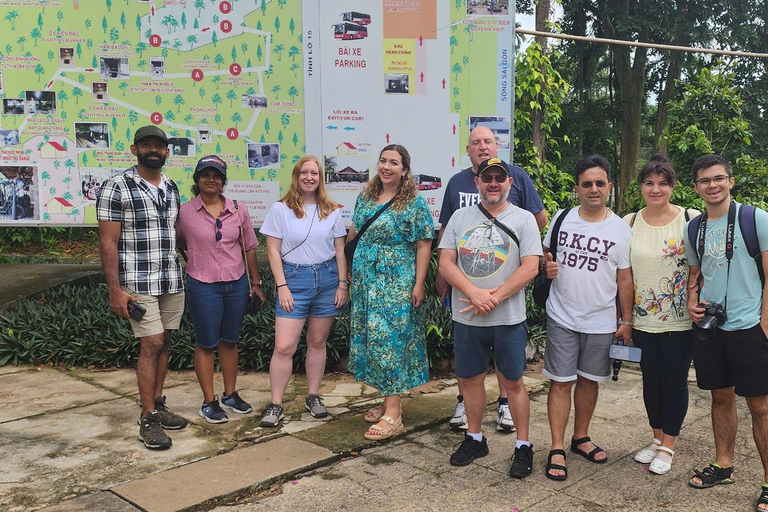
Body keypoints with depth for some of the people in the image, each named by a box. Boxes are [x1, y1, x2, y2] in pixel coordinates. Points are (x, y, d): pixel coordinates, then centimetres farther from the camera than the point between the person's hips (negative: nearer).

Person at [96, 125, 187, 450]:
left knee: (164, 344, 10)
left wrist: (186, 275, 14)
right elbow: (107, 241, -10)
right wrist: (115, 290, -15)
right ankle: (149, 420, 4)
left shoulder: (172, 189, 11)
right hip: (139, 283, -6)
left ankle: (158, 406, 23)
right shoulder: (117, 188, -8)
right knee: (152, 345, -7)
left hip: (172, 282, 6)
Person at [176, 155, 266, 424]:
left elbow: (249, 248, 8)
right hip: (203, 286, -3)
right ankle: (209, 402, 17)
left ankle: (230, 395, 28)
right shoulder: (184, 212, -7)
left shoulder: (238, 210, 1)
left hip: (237, 284, 3)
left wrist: (256, 283, 9)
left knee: (230, 341, 15)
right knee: (206, 344, 6)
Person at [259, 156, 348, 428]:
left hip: (327, 278, 3)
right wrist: (282, 286, -9)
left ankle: (313, 397, 24)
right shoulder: (280, 209, 0)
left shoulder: (331, 211, 7)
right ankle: (275, 404, 4)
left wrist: (342, 284, 3)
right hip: (294, 279, -2)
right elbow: (273, 251, -2)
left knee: (317, 342, 10)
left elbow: (340, 250, 9)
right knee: (284, 346, -8)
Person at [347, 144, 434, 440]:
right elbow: (354, 231, 21)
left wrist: (419, 285, -15)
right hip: (365, 280, 7)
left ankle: (393, 415, -3)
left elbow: (423, 245, -10)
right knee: (371, 338, 9)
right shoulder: (366, 197, 10)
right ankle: (389, 401, 23)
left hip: (396, 284, -7)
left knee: (389, 339, -8)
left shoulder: (414, 203, -8)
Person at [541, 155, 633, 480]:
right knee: (561, 382, 1)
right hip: (562, 317, 0)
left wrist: (626, 321, 1)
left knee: (588, 380, 13)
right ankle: (557, 449, 10)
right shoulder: (562, 218, 0)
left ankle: (581, 438, 31)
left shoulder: (620, 229, -3)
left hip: (601, 322, 1)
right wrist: (546, 267, -10)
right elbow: (544, 252, 13)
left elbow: (624, 279, 1)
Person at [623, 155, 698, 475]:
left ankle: (667, 446, 21)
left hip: (679, 320, -3)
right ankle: (657, 438, 32)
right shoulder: (629, 224, 2)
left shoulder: (691, 220, -7)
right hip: (643, 320, 3)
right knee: (650, 380, 14)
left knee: (674, 382, 6)